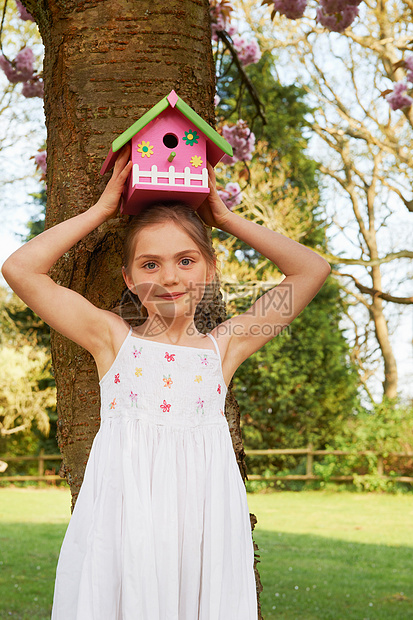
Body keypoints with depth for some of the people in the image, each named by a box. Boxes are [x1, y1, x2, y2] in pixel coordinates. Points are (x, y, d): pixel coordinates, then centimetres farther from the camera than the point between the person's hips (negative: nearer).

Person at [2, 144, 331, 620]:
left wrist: (225, 218, 17)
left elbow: (312, 269, 13)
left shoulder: (223, 346, 11)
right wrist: (102, 209, 10)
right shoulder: (113, 338, 8)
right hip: (120, 525, -1)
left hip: (202, 524, 1)